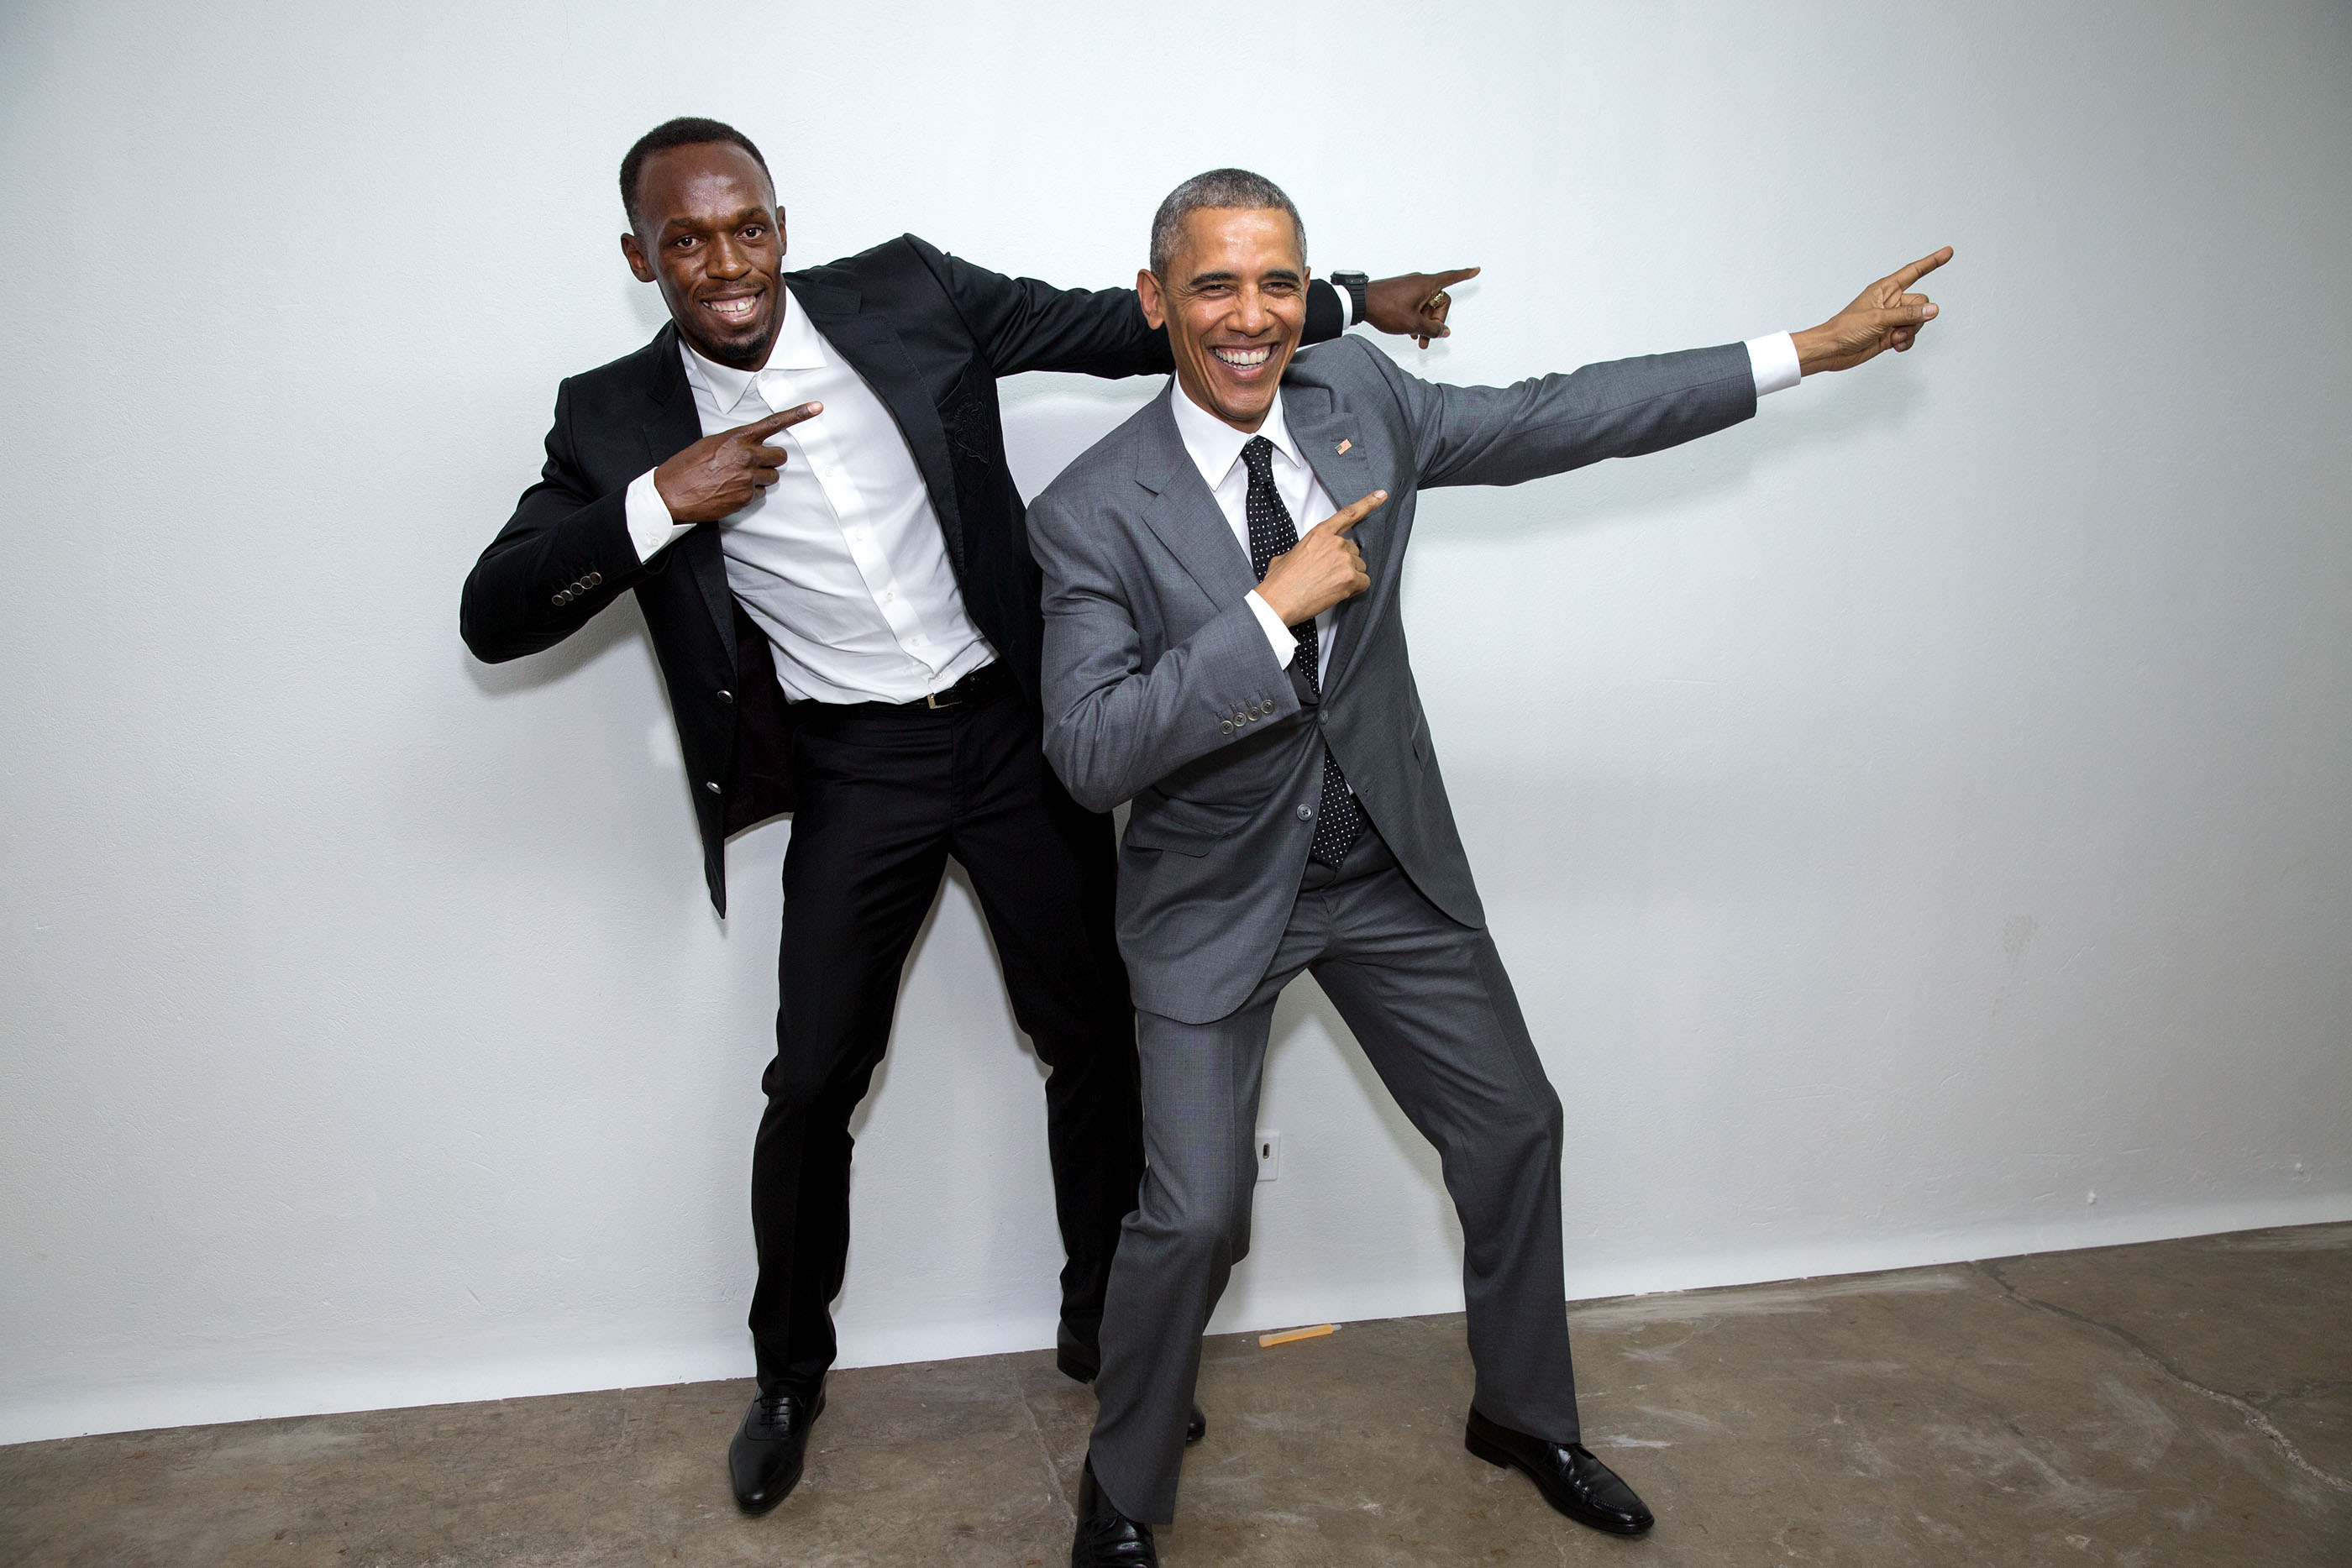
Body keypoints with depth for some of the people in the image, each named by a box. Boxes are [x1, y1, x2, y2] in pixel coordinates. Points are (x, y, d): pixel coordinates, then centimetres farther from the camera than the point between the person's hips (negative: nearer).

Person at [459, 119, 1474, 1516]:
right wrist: (658, 505, -22)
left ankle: (1105, 1326, 32)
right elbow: (493, 618, -7)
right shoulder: (619, 419, -3)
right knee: (812, 1082, 2)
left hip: (1013, 725, 1)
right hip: (855, 772, -1)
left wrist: (1345, 300, 3)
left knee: (1098, 1033, 8)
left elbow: (1120, 325, 2)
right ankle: (790, 1373, 30)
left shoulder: (906, 293, -3)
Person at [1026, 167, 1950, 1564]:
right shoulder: (1095, 513, -18)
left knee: (1514, 1123, 14)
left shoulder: (1358, 393, -5)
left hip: (1389, 859, 5)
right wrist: (1271, 609, -32)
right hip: (1218, 888, -5)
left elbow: (1552, 420, 3)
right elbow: (1089, 751, -25)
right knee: (1197, 1215, -9)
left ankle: (1526, 1415, 41)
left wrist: (1807, 350, 5)